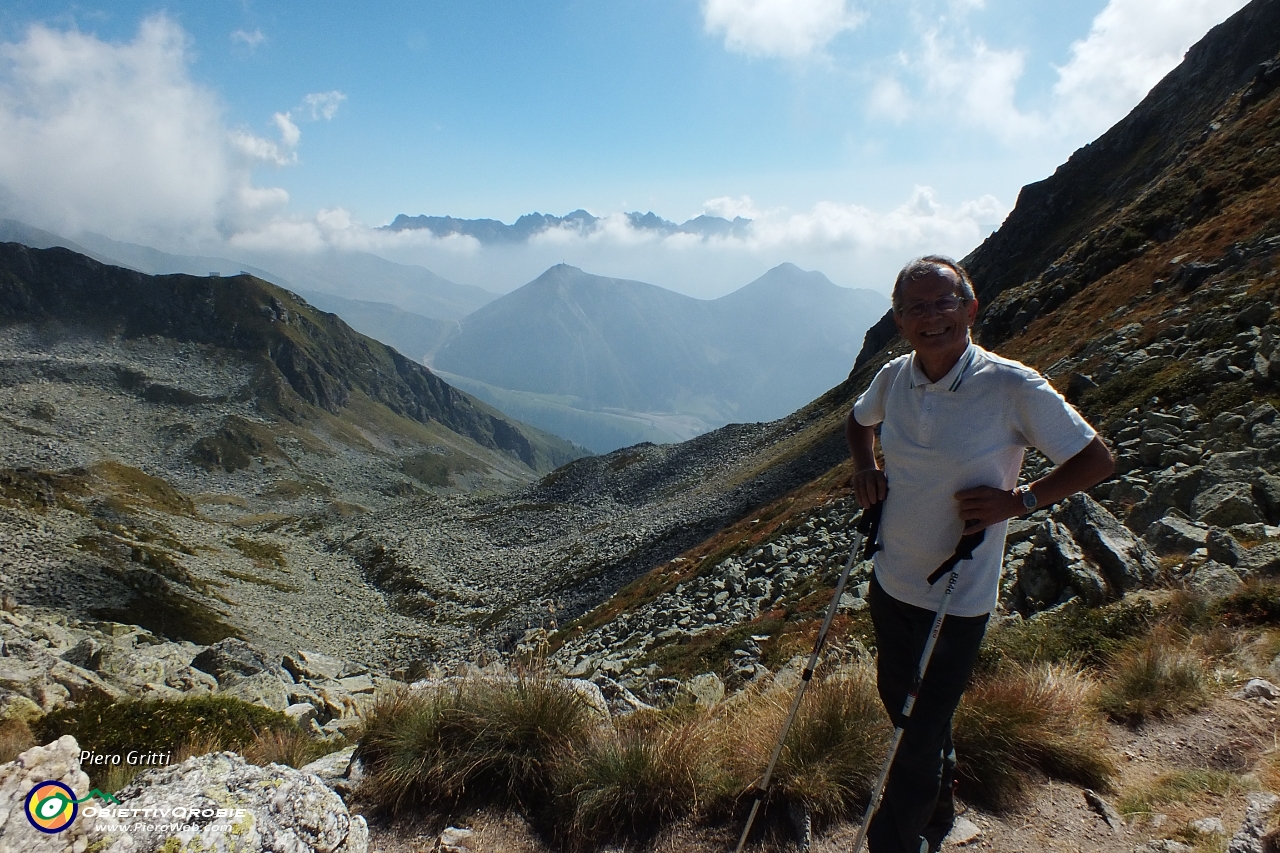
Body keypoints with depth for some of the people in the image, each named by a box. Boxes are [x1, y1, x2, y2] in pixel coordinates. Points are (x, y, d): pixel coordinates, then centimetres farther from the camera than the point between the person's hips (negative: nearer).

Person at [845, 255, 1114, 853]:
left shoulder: (1014, 388, -20)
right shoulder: (893, 378, -5)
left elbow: (1098, 460, -11)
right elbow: (859, 420, 17)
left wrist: (1018, 500, -21)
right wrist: (865, 468, -1)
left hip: (958, 598, -6)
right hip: (891, 581, 6)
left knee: (922, 731, 4)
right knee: (898, 702, 24)